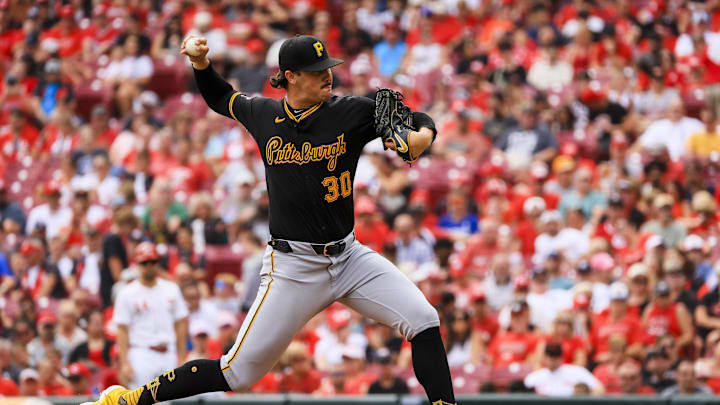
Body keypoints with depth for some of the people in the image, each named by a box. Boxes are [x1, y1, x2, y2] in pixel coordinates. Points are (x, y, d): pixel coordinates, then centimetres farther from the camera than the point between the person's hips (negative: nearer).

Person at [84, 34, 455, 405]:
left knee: (424, 321, -14)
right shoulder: (264, 115, -1)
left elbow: (421, 122, -1)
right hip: (292, 268, -2)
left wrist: (421, 137, -23)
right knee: (238, 372, -5)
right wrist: (201, 64, 3)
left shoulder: (352, 113, -6)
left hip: (348, 256, 2)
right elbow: (220, 99, 20)